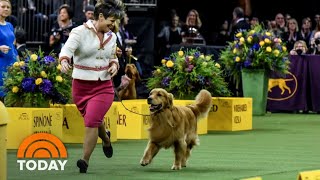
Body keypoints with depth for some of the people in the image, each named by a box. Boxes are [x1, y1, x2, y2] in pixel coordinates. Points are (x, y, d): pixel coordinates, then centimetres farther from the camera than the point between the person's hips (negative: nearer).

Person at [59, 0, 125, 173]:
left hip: (104, 86, 1)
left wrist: (114, 65, -1)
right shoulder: (80, 32, -11)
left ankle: (85, 160, -7)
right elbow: (67, 50, -26)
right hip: (81, 86, -1)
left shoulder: (112, 37, 6)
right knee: (95, 121, 16)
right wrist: (64, 61, -47)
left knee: (92, 121, -14)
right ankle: (106, 138, 51)